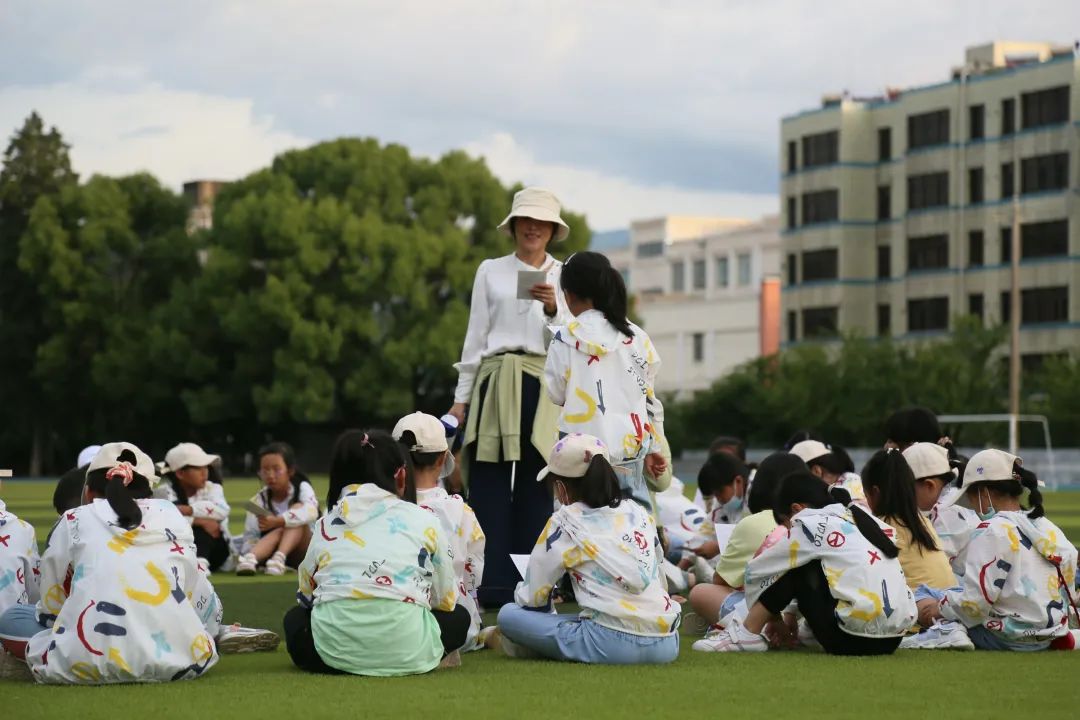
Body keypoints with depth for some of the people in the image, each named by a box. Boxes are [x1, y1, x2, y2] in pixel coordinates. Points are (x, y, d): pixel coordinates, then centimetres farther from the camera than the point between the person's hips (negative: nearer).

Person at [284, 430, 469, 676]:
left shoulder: (324, 526, 18)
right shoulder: (424, 520, 12)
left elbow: (305, 595, 23)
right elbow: (446, 601, 18)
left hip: (333, 647, 1)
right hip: (404, 647, -1)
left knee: (295, 618, 35)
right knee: (459, 616, 30)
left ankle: (342, 662, 9)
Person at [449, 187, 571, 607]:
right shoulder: (491, 272, 10)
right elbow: (476, 336, 10)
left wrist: (553, 309, -13)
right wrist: (462, 396, 6)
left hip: (544, 385, 0)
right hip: (496, 382, 0)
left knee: (536, 489, -1)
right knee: (489, 486, -4)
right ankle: (491, 585, -2)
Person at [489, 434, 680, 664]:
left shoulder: (564, 522, 2)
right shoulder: (638, 512, 17)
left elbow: (532, 598, 5)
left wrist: (520, 593, 29)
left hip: (614, 643, -6)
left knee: (508, 614, 5)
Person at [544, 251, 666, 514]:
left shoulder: (566, 338, -6)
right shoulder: (637, 337, 7)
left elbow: (555, 393, 3)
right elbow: (648, 398, 12)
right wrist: (653, 448, 19)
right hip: (631, 446, 4)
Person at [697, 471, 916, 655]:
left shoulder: (810, 523, 0)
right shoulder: (861, 517, 20)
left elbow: (755, 571, 11)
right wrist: (791, 614, 33)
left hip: (856, 638, -8)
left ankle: (748, 634, 9)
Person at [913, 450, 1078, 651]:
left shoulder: (992, 531, -15)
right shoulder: (1051, 529, 7)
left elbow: (976, 600, -19)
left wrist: (940, 608, -2)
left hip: (1006, 639, -8)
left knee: (922, 597, -2)